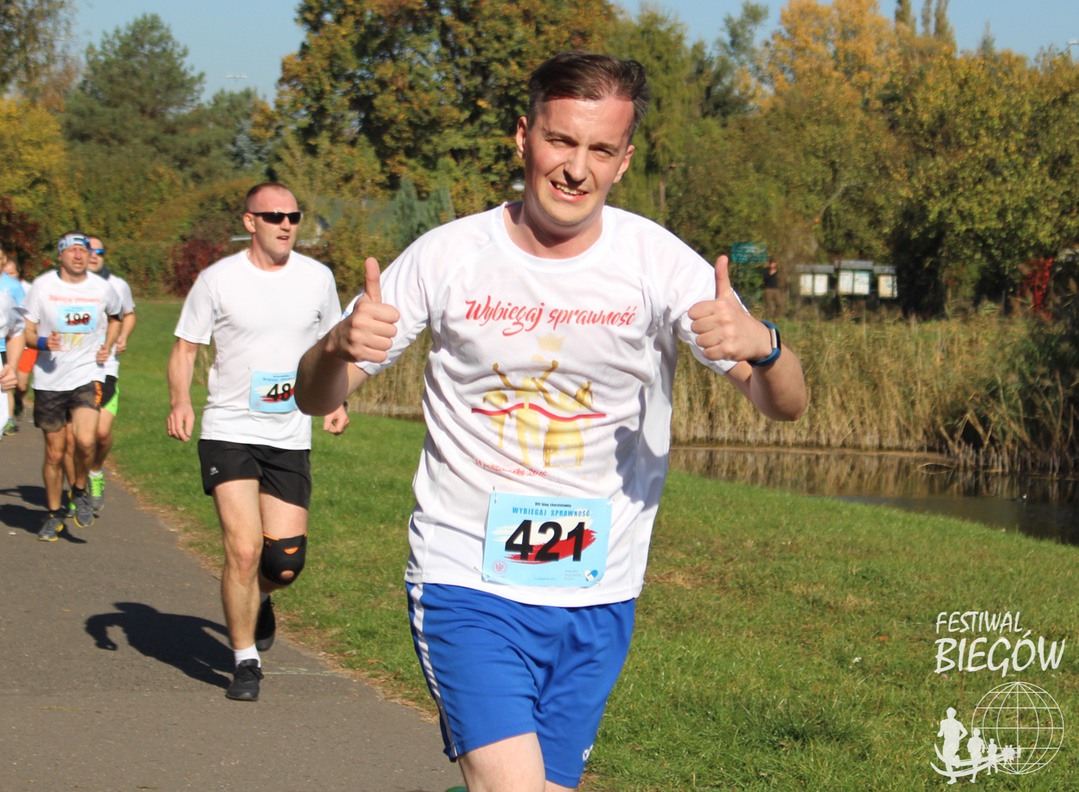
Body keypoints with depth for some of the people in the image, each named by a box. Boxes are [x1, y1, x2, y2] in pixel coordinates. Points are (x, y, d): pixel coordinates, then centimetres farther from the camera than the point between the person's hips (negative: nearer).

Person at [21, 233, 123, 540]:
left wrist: (107, 347, 8)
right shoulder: (42, 286, -2)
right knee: (54, 453, 4)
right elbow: (26, 332, 1)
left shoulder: (102, 288, 3)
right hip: (49, 380, 0)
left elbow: (115, 317, 25)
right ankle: (54, 514, 24)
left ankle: (80, 492, 7)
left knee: (85, 440, -21)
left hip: (87, 375, 0)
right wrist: (43, 342, -20)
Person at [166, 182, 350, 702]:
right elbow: (185, 346, 2)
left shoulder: (317, 278, 5)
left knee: (286, 563, 0)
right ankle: (246, 661, 5)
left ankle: (258, 599, 37)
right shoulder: (217, 280, -4)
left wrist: (337, 400, 7)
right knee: (243, 550, -13)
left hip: (291, 438, 3)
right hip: (229, 432, -3)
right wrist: (180, 402, -14)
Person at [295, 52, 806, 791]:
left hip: (597, 597, 2)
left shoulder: (657, 261, -5)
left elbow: (786, 405, -10)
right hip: (467, 584, -2)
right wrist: (339, 345, -25)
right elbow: (316, 397, -1)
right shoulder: (449, 255, -6)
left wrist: (760, 345, -33)